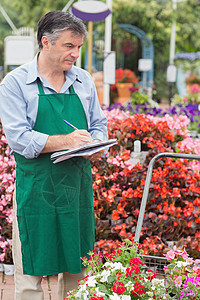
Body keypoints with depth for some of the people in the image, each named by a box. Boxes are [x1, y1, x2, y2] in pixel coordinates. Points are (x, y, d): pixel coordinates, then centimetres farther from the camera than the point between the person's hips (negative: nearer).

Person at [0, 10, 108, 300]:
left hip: (78, 184, 5)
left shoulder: (84, 81, 12)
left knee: (75, 266, 12)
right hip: (36, 188, -5)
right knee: (32, 270, 1)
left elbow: (99, 125, 17)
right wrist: (64, 141, -23)